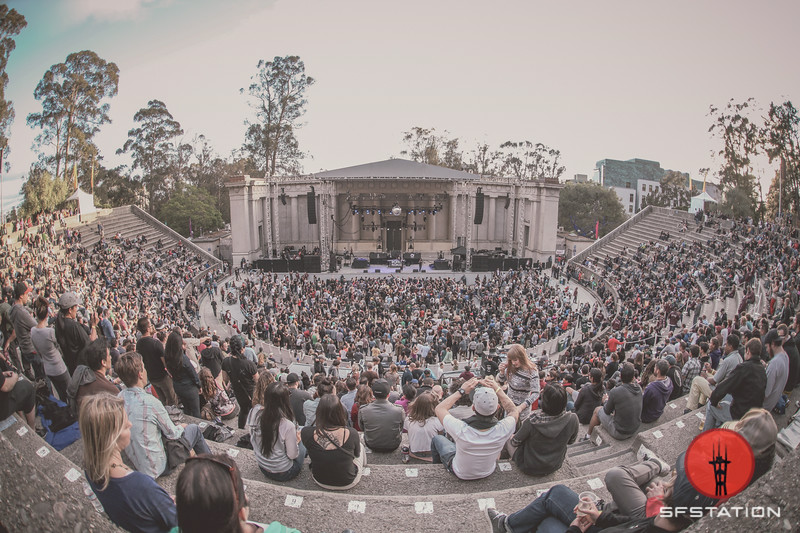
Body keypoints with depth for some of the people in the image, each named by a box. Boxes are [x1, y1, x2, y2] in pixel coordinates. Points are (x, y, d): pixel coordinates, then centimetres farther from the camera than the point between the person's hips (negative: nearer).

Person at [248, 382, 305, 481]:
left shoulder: (255, 414, -18)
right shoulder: (287, 425, -31)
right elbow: (292, 455, -18)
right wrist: (296, 440, 1)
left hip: (262, 468, 5)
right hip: (282, 474, -5)